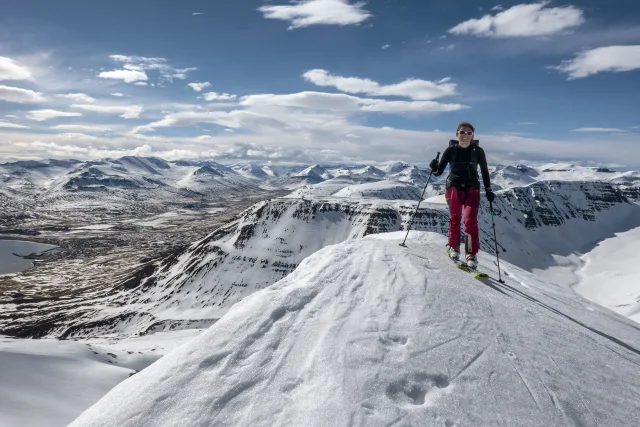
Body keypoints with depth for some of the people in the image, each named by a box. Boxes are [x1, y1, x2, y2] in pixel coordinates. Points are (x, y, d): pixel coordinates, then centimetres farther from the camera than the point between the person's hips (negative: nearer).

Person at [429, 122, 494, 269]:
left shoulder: (478, 151, -1)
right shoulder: (451, 150, -2)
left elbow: (484, 171, 9)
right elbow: (439, 171, 0)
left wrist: (488, 190, 4)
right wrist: (434, 167, -22)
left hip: (472, 189, -1)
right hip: (454, 188, 1)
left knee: (470, 220, -12)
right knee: (454, 219, 9)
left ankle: (472, 253, -5)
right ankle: (454, 247, 29)